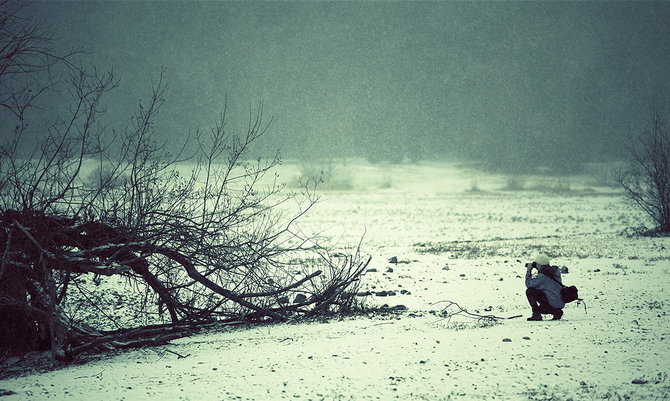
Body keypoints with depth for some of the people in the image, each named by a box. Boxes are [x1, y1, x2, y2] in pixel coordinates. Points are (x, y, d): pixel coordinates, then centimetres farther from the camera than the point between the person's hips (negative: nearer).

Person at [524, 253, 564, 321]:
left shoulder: (542, 276, -18)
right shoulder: (555, 270, 6)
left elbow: (528, 284, -9)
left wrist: (528, 271, 1)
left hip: (552, 304, -9)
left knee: (529, 291, -7)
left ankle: (536, 314, -6)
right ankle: (557, 312, 16)